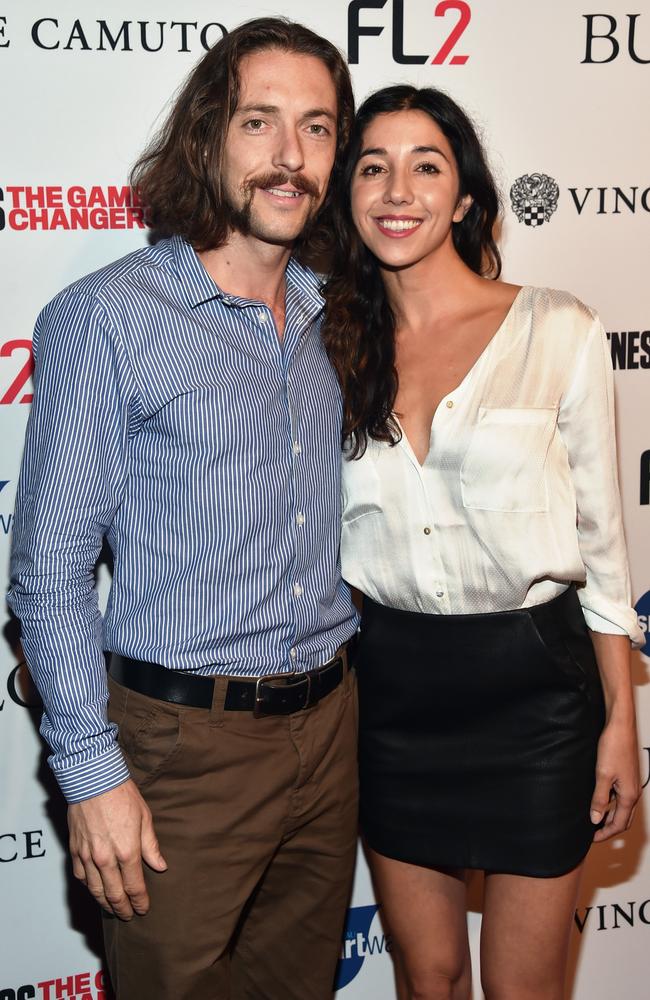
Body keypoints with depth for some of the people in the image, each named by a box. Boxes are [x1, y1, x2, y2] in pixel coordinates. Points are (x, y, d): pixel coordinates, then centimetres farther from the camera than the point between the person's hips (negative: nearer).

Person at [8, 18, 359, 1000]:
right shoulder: (106, 317, -12)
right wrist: (92, 771, -14)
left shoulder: (335, 314, 7)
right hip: (185, 741, -5)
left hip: (327, 725, 6)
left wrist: (337, 690, 13)